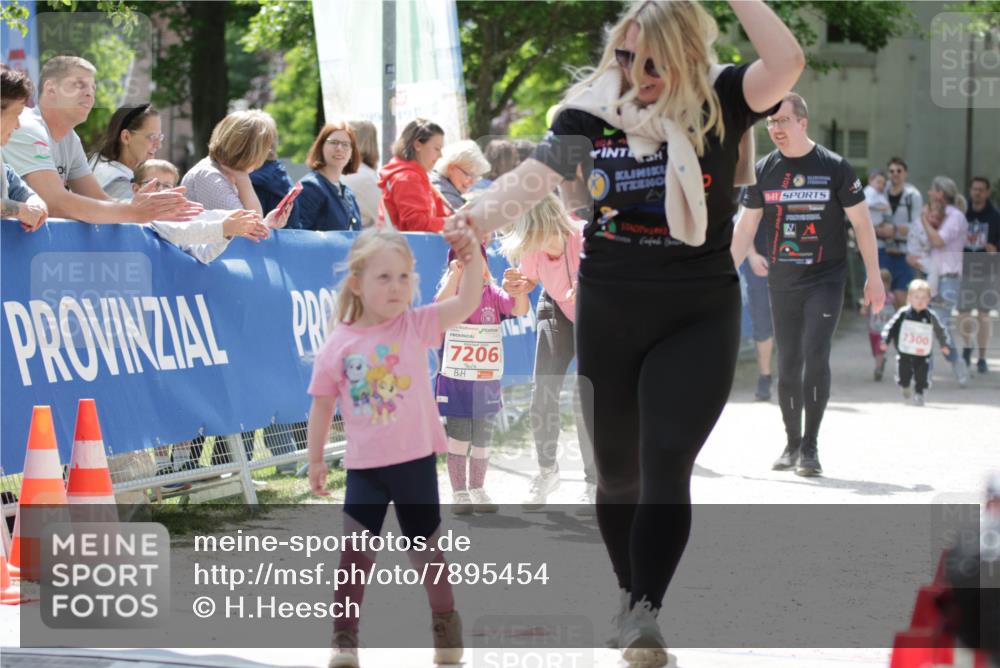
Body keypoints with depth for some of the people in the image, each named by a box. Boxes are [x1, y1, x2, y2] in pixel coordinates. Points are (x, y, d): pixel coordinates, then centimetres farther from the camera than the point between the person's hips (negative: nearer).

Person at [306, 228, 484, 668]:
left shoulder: (416, 326, -6)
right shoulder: (338, 345, -6)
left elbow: (467, 302, -19)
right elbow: (322, 406, 3)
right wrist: (315, 460, 6)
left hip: (415, 461, 0)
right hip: (364, 468, 0)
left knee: (426, 549, 11)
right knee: (355, 554, 1)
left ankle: (447, 629, 27)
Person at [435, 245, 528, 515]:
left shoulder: (493, 295, 2)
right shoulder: (453, 293, -5)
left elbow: (520, 309, -12)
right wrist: (455, 275, -32)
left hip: (487, 383, 3)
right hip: (455, 381, -3)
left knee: (482, 439, 12)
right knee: (458, 437, -2)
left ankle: (477, 490, 26)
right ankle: (459, 493, 9)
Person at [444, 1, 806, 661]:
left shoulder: (720, 103, -8)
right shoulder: (593, 109, -3)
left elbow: (786, 63, -26)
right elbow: (533, 177, -12)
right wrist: (478, 219, -29)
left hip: (697, 318, -3)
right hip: (608, 314, 3)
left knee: (666, 465, -14)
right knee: (616, 470, 13)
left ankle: (644, 615, -14)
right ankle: (630, 595, 33)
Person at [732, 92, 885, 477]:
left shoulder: (835, 168, -4)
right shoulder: (763, 171, 5)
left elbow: (861, 222, 1)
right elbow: (745, 228, 9)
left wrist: (873, 277, 0)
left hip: (825, 279, -3)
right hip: (782, 283, 3)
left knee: (815, 358, -15)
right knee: (788, 364, 5)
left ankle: (810, 446, -8)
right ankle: (792, 444, 17)